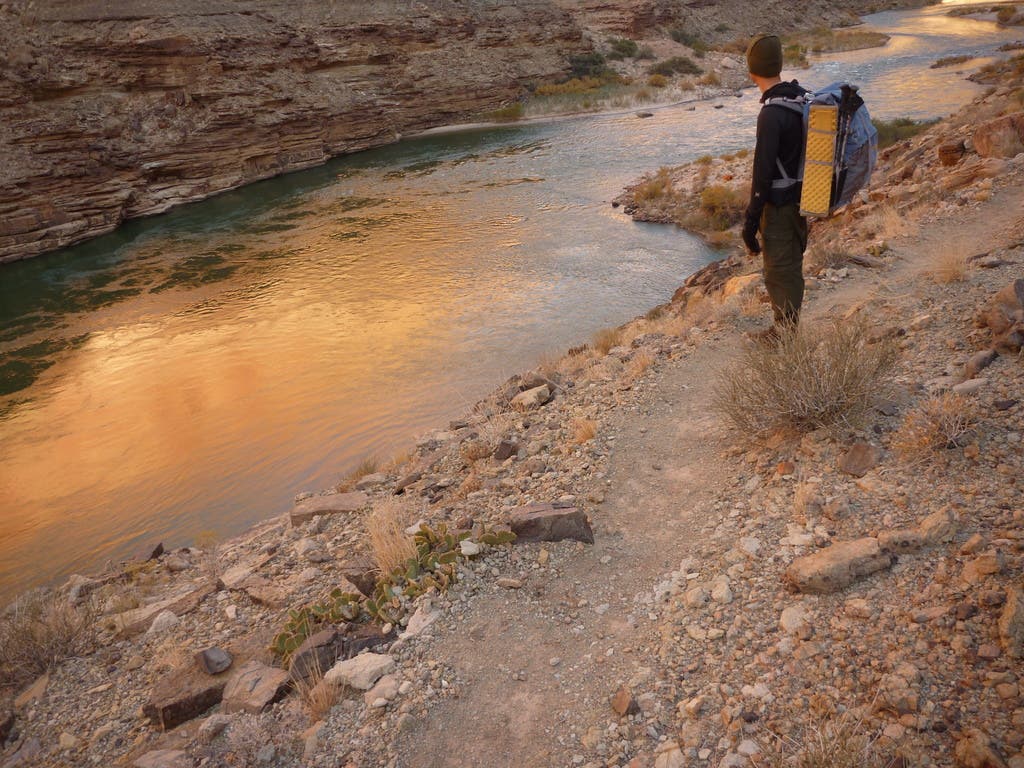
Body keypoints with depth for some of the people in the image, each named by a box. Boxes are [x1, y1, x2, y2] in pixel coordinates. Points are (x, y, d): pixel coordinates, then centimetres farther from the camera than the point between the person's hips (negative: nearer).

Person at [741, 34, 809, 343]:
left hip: (780, 205, -9)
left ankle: (785, 332, 17)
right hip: (803, 198, 9)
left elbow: (763, 172, -23)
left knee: (779, 271, 5)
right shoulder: (804, 98, 3)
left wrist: (751, 220, -17)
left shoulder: (771, 114, -24)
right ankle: (790, 325, 35)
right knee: (793, 265, 20)